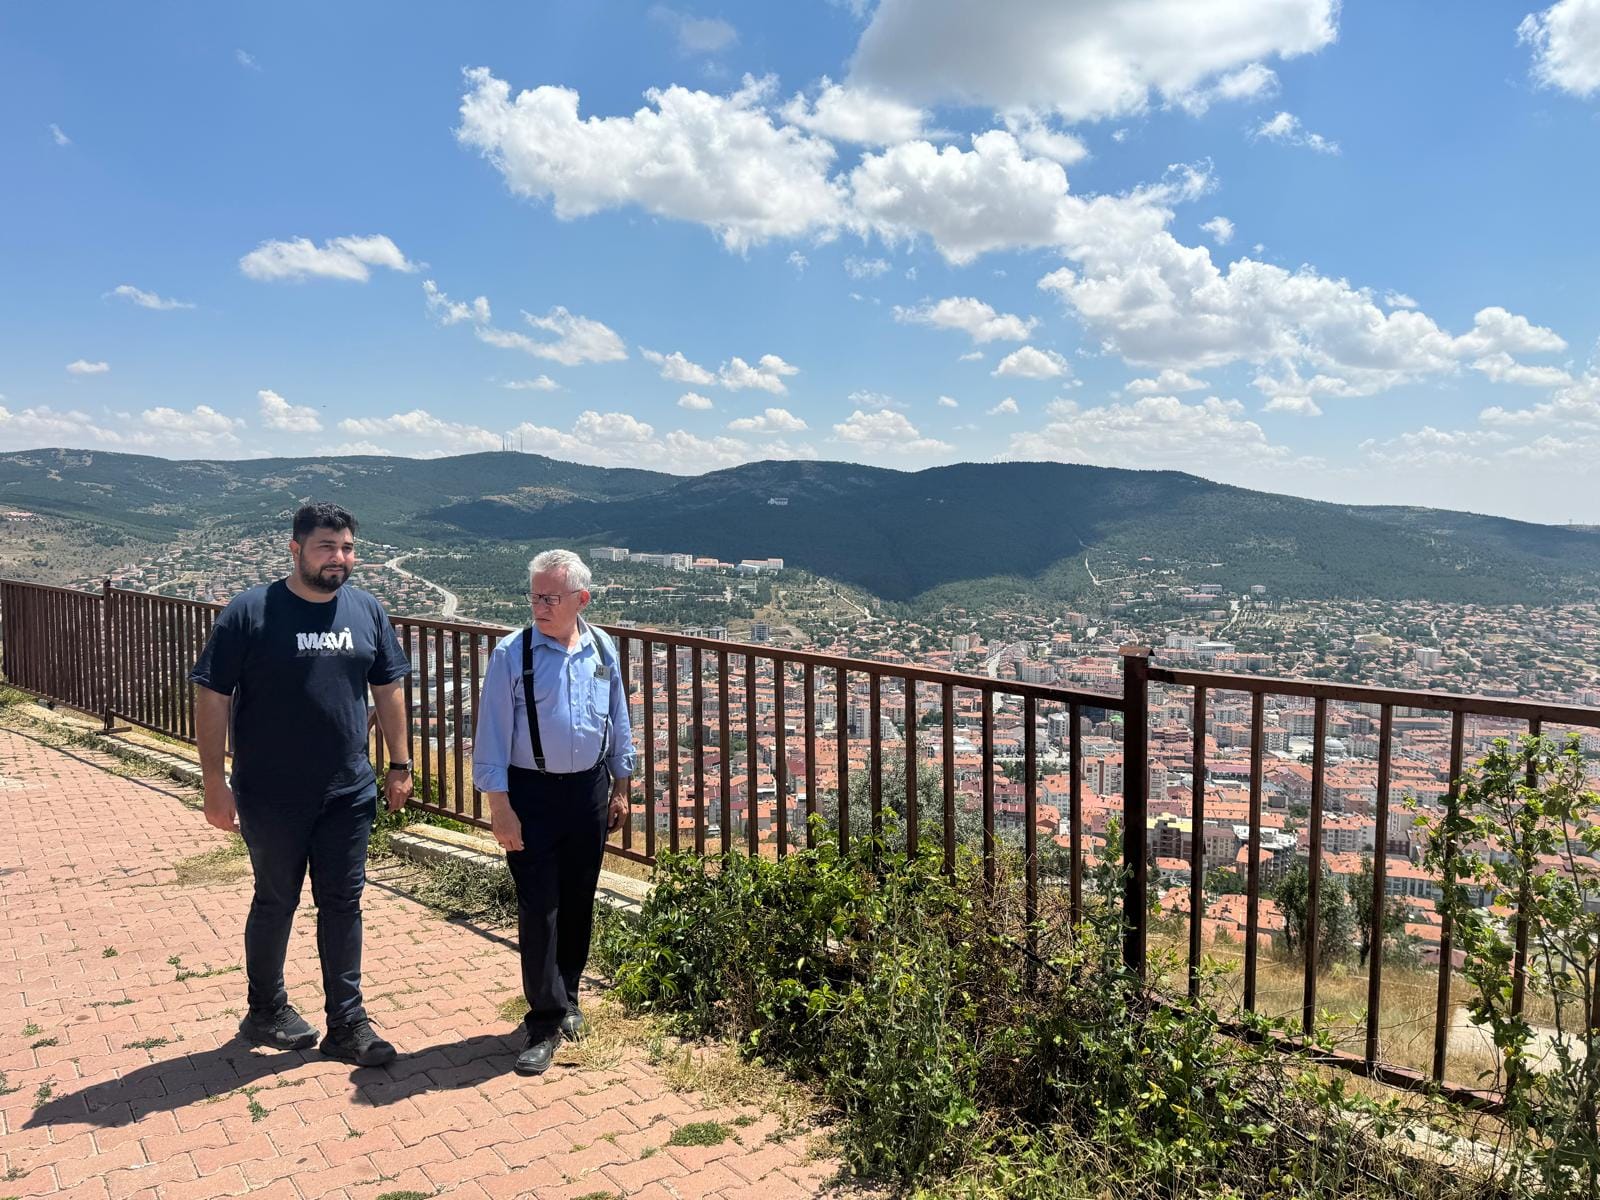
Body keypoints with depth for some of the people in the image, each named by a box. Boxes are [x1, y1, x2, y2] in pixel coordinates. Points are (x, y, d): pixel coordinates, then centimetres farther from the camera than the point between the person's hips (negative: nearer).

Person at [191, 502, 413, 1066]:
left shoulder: (367, 611, 3)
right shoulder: (250, 612, -10)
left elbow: (388, 689, 10)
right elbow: (212, 697, -9)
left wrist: (400, 764, 9)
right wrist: (215, 781, -12)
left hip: (348, 793, 3)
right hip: (272, 798, -3)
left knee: (343, 904, 9)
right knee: (275, 902, 12)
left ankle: (347, 1025, 20)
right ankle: (266, 1012, 33)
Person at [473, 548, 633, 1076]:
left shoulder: (602, 649, 1)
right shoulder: (512, 654, -12)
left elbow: (619, 723, 11)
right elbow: (492, 737, -10)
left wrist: (620, 789, 12)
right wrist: (500, 808, -12)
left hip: (589, 791, 4)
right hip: (532, 795, -4)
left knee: (578, 905, 14)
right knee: (538, 910, -3)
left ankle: (565, 998, 35)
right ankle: (545, 1021, 10)